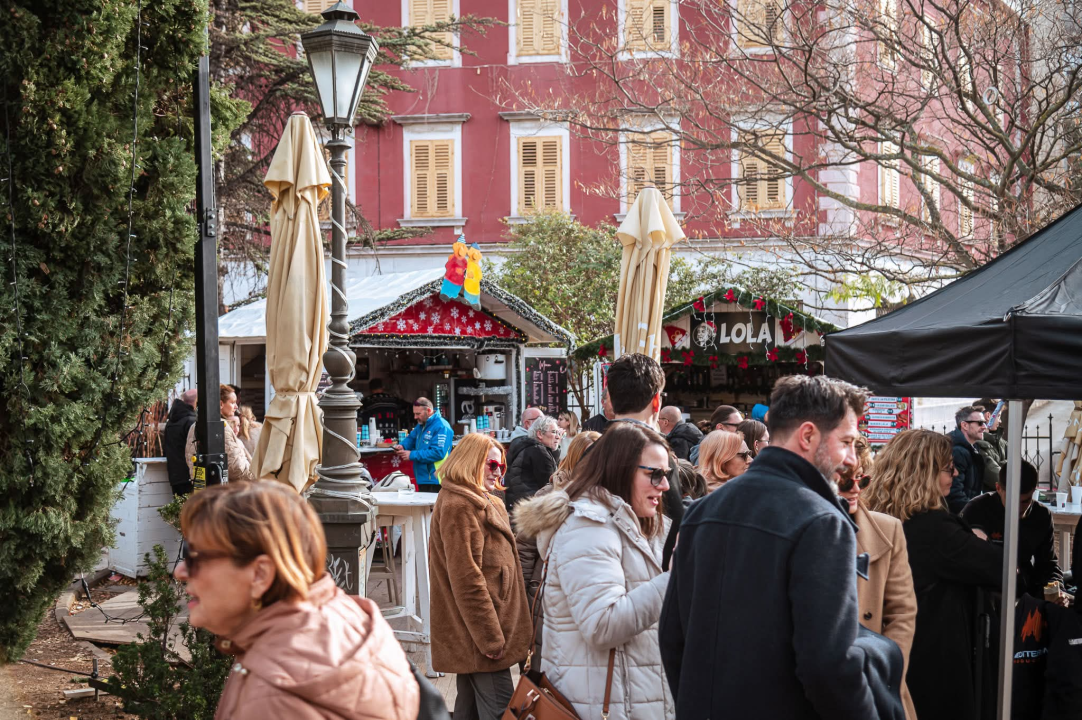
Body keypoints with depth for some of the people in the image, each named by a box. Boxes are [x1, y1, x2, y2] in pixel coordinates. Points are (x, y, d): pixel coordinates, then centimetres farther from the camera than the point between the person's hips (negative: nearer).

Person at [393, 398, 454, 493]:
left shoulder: (441, 427, -17)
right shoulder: (421, 425, 15)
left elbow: (438, 453, -25)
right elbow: (411, 438, 27)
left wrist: (412, 455, -20)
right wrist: (403, 446, 1)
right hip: (422, 479, 10)